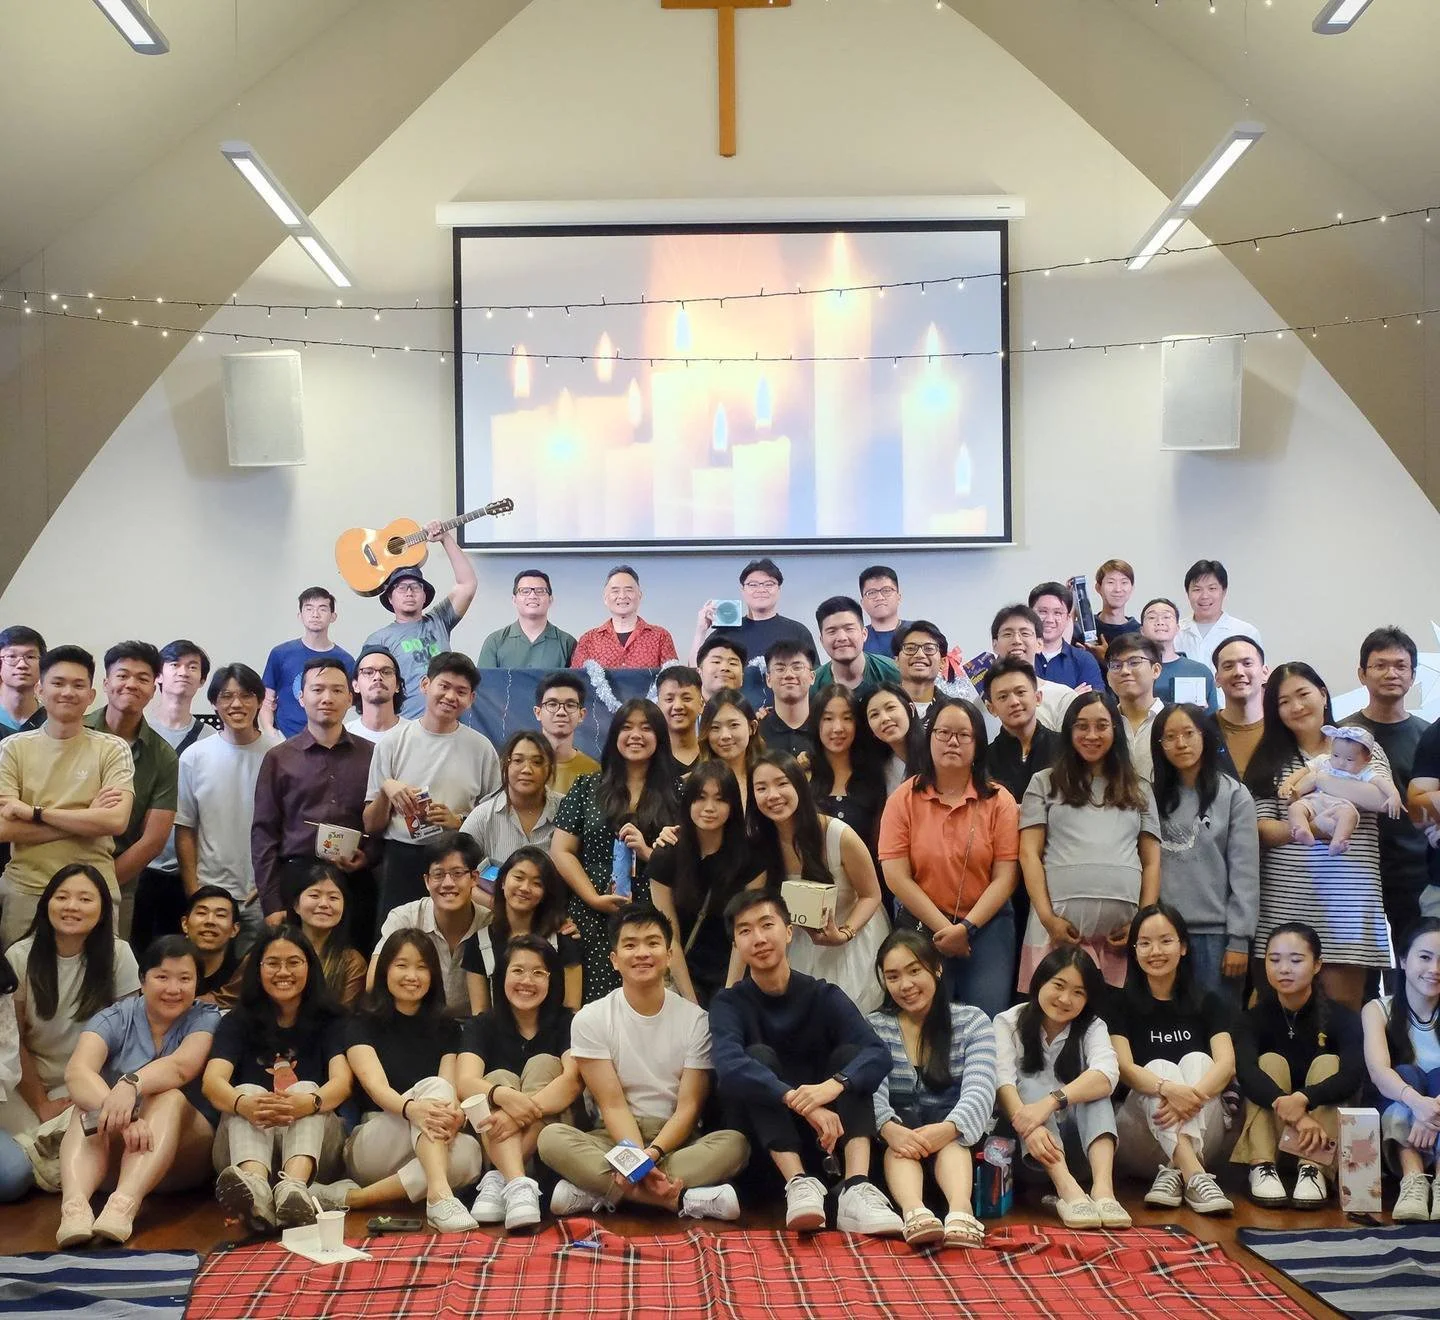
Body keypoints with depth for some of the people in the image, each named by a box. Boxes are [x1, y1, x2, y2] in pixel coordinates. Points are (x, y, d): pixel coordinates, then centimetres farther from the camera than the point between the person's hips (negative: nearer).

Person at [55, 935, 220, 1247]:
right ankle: (74, 1204, -53)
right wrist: (122, 1116, -41)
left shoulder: (206, 1018, 0)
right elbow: (77, 1071, -21)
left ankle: (125, 1204, -52)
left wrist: (132, 1084, -45)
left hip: (181, 1150, -1)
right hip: (112, 1151, 1)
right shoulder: (115, 1019, 0)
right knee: (92, 1107, -28)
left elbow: (181, 1066, -23)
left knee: (170, 1099, -30)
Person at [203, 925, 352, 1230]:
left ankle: (293, 1189, -58)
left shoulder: (329, 1021, 9)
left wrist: (307, 1103, -36)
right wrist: (244, 1105, -35)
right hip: (245, 1143, 0)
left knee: (306, 1089, -26)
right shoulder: (237, 1022, 10)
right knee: (248, 1091, -26)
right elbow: (213, 1082, -9)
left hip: (312, 1147, 0)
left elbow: (342, 1082, -10)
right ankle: (254, 1187, -60)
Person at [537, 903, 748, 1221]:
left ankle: (596, 1191, -33)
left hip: (676, 1140, 1)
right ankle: (678, 1199, -36)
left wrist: (652, 1153, -25)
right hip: (618, 1138, 0)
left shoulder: (696, 1020, -1)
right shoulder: (590, 1019, -2)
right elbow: (613, 1105, -8)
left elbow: (689, 1107, -6)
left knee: (735, 1144, -31)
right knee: (552, 1137, -30)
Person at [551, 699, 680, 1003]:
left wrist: (648, 853, -12)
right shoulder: (588, 787, 10)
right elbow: (560, 851, 6)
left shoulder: (676, 794, 8)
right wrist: (594, 898, -5)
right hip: (592, 921, 1)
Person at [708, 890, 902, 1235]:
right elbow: (729, 1065, -27)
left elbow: (878, 1054, -18)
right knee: (758, 1057, -22)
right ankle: (799, 1183, -39)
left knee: (847, 1055, -19)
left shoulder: (824, 996, 0)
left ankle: (856, 1188, -38)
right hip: (767, 1145, -1)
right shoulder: (729, 1004, -4)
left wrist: (833, 1085, -38)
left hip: (828, 1139, 2)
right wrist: (795, 1098, -42)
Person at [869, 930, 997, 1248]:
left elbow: (979, 1089, -9)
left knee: (950, 1138, -34)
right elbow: (871, 1089, -10)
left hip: (953, 1126, 0)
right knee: (901, 1144, -34)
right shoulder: (874, 1027, 9)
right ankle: (914, 1212, -60)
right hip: (897, 1124, 0)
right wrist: (889, 1128, -34)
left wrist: (949, 1128, -32)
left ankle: (960, 1211, -60)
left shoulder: (973, 1022, 8)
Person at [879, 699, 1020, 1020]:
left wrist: (966, 927, -13)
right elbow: (896, 876, -5)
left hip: (986, 926, 0)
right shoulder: (904, 799, 0)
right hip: (922, 928, 0)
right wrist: (943, 928, -10)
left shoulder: (999, 800, 1)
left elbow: (1005, 876, -3)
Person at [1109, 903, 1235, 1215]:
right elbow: (1124, 1067, -13)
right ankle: (1195, 1177, -49)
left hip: (1200, 1136, 2)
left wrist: (1193, 1094, -33)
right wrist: (1168, 1089, -36)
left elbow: (1227, 1064, -9)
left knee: (1197, 1060, -22)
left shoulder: (1206, 1004, 9)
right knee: (1159, 1066, -26)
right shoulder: (1120, 1004, 4)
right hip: (1141, 1138, -1)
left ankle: (1174, 1172, -41)